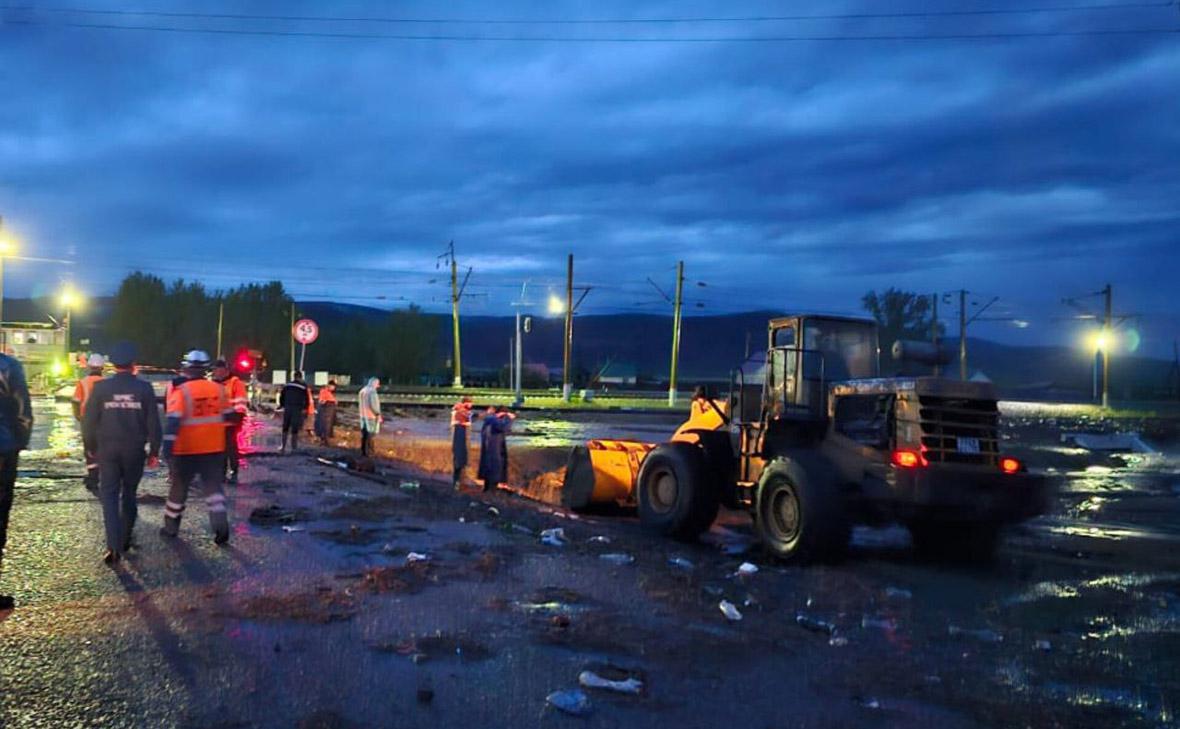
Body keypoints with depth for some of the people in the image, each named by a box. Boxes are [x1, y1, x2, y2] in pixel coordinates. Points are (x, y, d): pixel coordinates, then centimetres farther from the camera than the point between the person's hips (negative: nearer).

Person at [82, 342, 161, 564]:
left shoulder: (101, 387, -4)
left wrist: (91, 447, 12)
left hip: (107, 449, -1)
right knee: (129, 495, 16)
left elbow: (89, 421, 0)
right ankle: (125, 540, 25)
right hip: (134, 450, 1)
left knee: (109, 496, 2)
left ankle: (113, 546, -10)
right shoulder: (144, 388, -4)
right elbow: (153, 423, -2)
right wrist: (154, 450, 6)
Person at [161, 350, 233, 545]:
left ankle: (171, 526, 26)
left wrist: (167, 446, -19)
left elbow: (173, 421, -20)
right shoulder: (218, 389, 0)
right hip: (214, 449, 3)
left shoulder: (181, 391, -12)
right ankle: (220, 524, -8)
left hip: (186, 450, -2)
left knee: (179, 488, 13)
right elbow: (228, 417, 10)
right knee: (213, 486, 7)